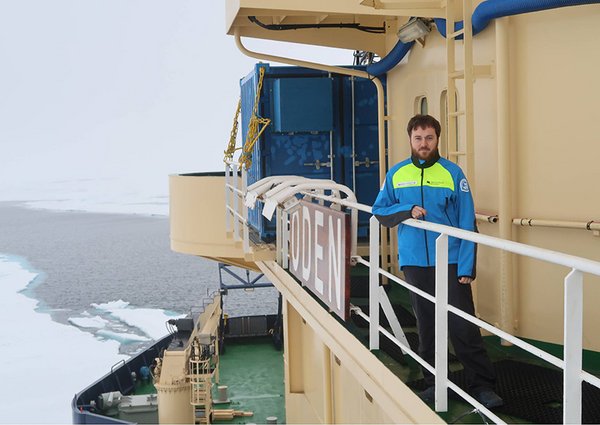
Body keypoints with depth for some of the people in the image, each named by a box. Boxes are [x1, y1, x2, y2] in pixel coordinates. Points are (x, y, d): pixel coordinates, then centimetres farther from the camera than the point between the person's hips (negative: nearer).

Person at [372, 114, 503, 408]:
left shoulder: (453, 173, -1)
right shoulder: (396, 174, 7)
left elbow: (467, 223, -3)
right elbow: (379, 211, 9)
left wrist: (467, 267, -10)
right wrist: (407, 210, -10)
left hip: (450, 262, -3)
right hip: (414, 263, 3)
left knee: (463, 326, -6)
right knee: (426, 326, 11)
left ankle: (482, 386, 3)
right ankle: (433, 382, 24)